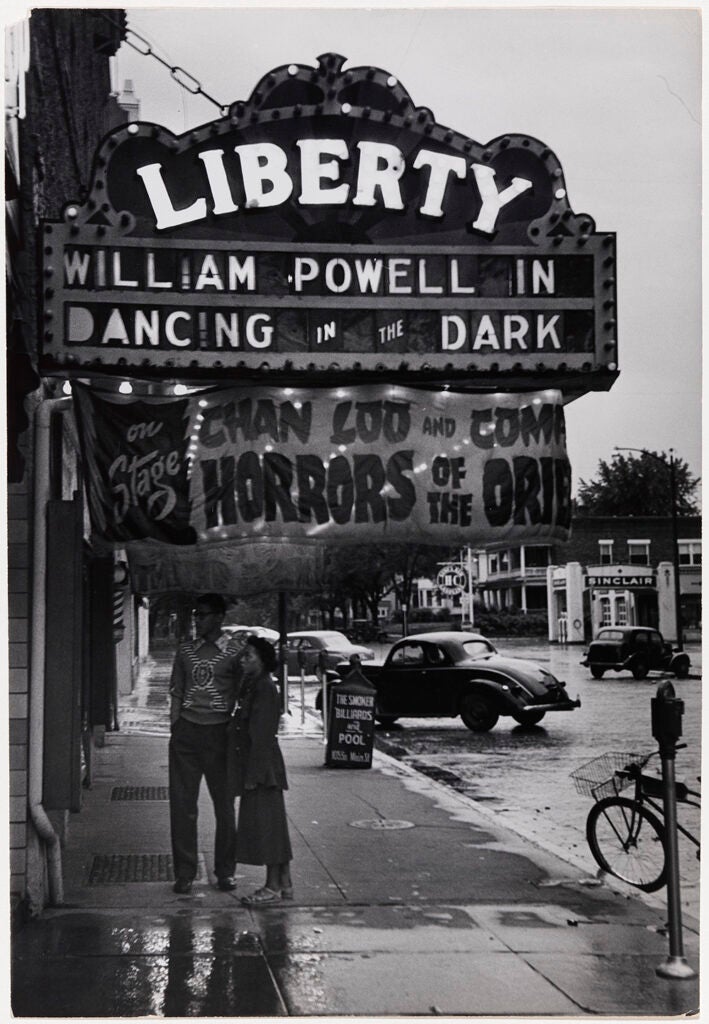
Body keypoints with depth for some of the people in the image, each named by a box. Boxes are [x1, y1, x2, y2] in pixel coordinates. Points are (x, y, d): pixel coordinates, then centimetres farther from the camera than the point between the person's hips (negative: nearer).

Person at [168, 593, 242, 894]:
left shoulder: (234, 653, 0)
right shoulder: (186, 650, 11)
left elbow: (242, 698, 1)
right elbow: (177, 694, 14)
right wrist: (174, 730, 6)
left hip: (219, 731, -3)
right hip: (186, 731, 3)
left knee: (224, 804, 4)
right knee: (182, 804, 3)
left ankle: (225, 871, 16)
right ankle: (184, 872, 11)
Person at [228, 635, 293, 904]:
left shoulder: (265, 688, -16)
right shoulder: (252, 686, 14)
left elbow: (261, 735, -20)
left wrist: (252, 774, -21)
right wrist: (248, 773, 17)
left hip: (262, 764, -10)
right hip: (254, 763, 10)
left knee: (265, 823, -4)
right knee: (272, 824, 12)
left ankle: (273, 886, 2)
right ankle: (284, 883, 18)